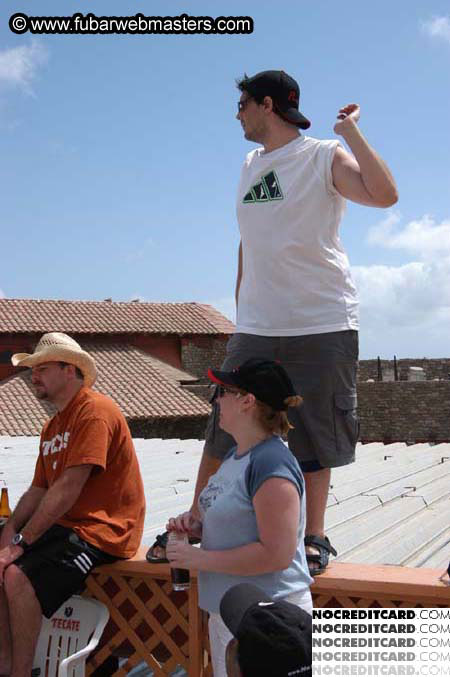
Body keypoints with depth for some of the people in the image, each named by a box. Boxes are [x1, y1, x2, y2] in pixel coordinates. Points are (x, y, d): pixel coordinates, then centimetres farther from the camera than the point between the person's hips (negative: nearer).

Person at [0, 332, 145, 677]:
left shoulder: (94, 411, -15)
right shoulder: (53, 425, 17)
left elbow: (69, 488, -21)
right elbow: (38, 491, 14)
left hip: (101, 531, -10)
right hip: (63, 525, 10)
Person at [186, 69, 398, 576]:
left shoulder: (325, 157, -2)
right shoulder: (251, 164, 17)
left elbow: (384, 194, -20)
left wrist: (349, 130, -13)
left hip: (322, 325, -5)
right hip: (256, 328, 5)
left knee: (315, 438, 3)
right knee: (222, 429, 4)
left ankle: (313, 539, 18)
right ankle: (193, 527, 17)